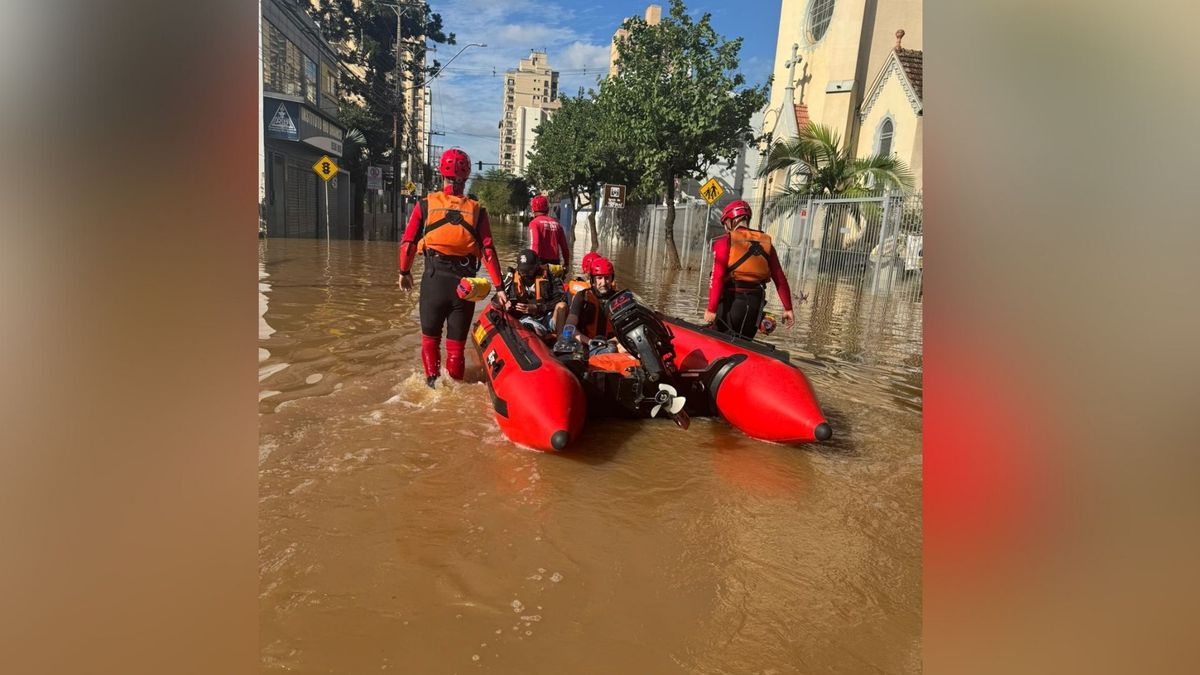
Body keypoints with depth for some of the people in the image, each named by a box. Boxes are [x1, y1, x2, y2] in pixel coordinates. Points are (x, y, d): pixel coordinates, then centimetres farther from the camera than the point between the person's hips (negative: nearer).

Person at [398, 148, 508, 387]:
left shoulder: (425, 205, 2)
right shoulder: (477, 210, 3)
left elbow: (408, 243, 1)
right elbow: (488, 251, -4)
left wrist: (404, 272, 16)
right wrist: (499, 287, -3)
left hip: (434, 278, 0)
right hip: (465, 283, 0)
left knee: (430, 337, 19)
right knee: (456, 342, 11)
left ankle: (432, 381, 12)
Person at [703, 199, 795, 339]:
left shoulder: (725, 242, -5)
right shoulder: (765, 243, 9)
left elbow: (717, 278, -15)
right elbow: (780, 279, 7)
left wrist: (711, 309, -14)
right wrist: (788, 308, 11)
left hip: (731, 301, -4)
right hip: (755, 304, 5)